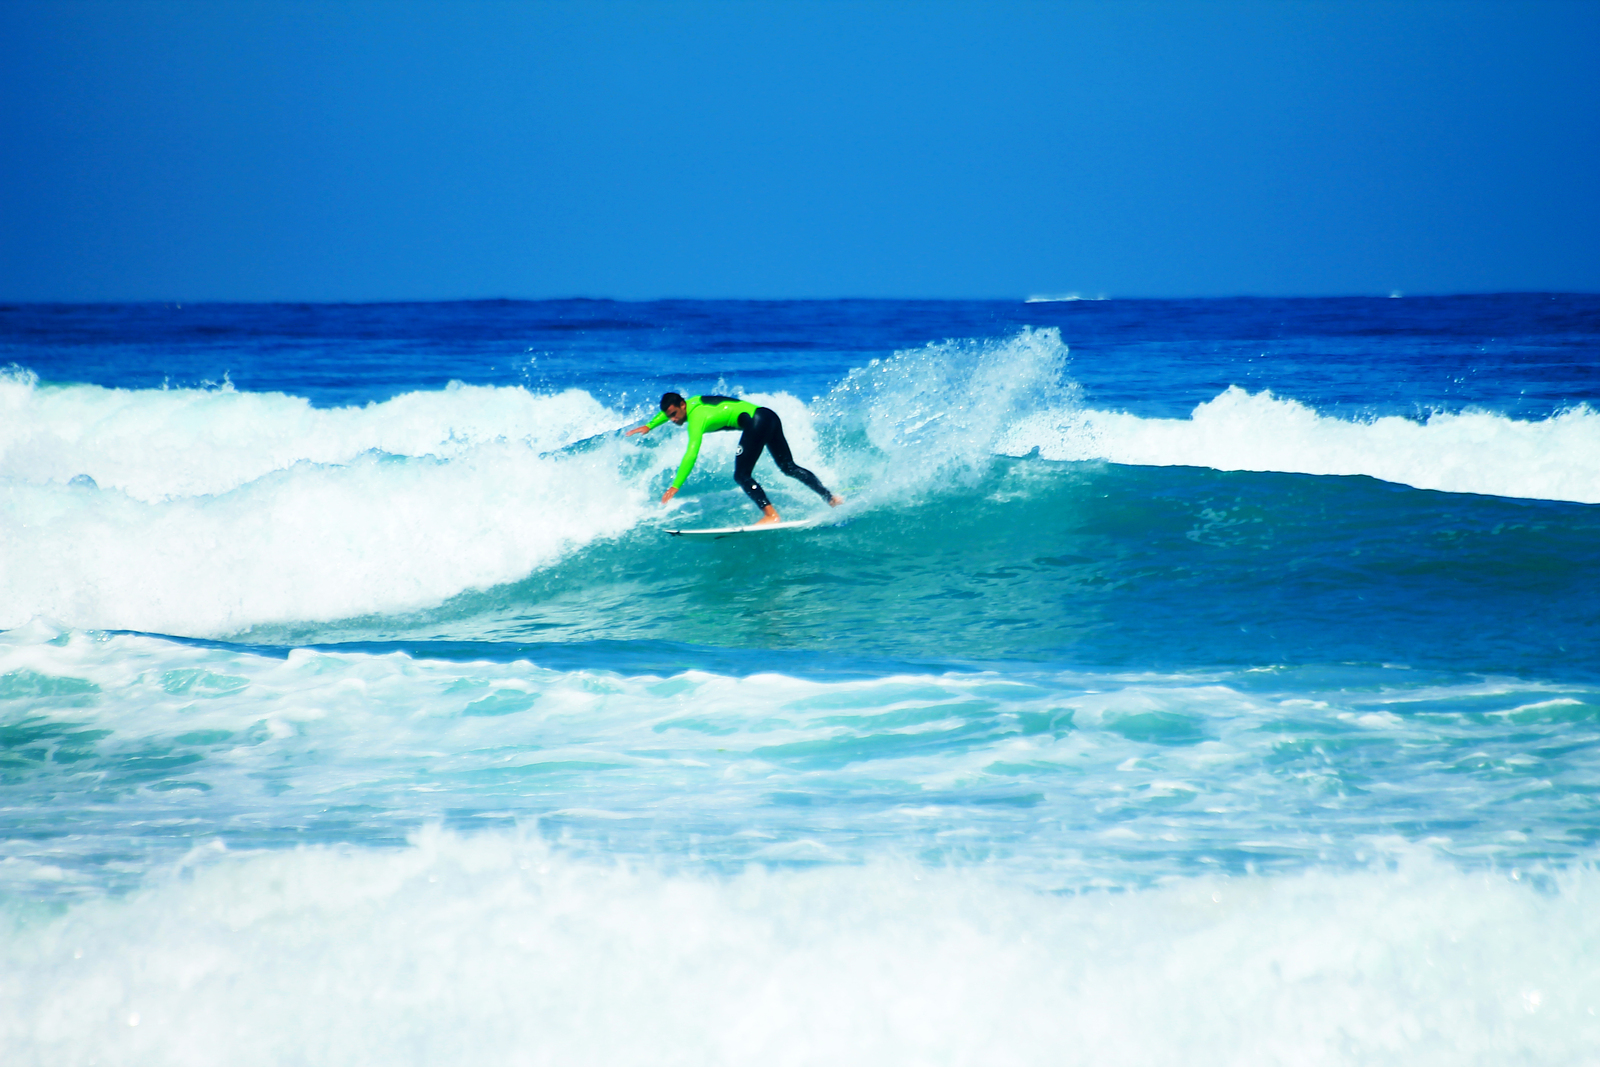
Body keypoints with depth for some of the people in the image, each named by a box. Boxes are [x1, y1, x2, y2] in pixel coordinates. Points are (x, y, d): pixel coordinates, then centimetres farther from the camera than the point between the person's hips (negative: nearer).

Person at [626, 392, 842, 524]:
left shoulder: (697, 418, -12)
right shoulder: (694, 401, 14)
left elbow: (691, 455, -22)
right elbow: (670, 407, 38)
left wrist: (675, 486, -25)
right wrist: (649, 426, 36)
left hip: (756, 421, -10)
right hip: (770, 416, 10)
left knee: (742, 475, -11)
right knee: (789, 467, 14)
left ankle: (770, 514, -23)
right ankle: (830, 498, 9)